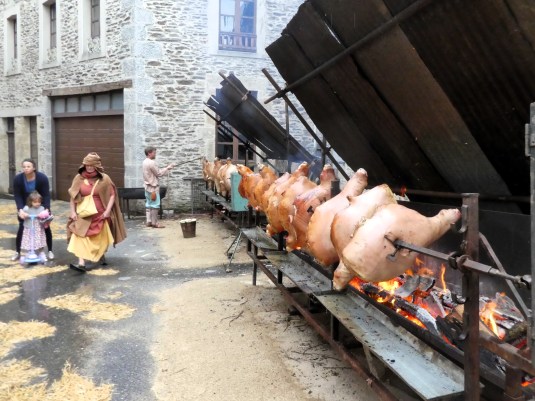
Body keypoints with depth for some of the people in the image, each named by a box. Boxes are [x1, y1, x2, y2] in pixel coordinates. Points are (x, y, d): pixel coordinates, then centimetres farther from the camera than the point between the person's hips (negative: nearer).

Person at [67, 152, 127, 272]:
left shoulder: (104, 179, -7)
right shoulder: (79, 178, -3)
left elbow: (112, 195, -6)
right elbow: (73, 196, 3)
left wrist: (107, 211, -14)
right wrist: (73, 211, -4)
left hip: (101, 214, 0)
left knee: (102, 238, 15)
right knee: (80, 237, -13)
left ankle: (101, 255, 42)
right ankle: (81, 263, -15)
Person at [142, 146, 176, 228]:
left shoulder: (145, 162, 11)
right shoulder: (151, 163, -19)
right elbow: (159, 173, -15)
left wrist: (167, 168, 9)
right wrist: (168, 167, -6)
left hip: (148, 186, 10)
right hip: (153, 187, -10)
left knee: (149, 204, 10)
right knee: (155, 205, -5)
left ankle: (149, 221, 14)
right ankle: (154, 223, -1)